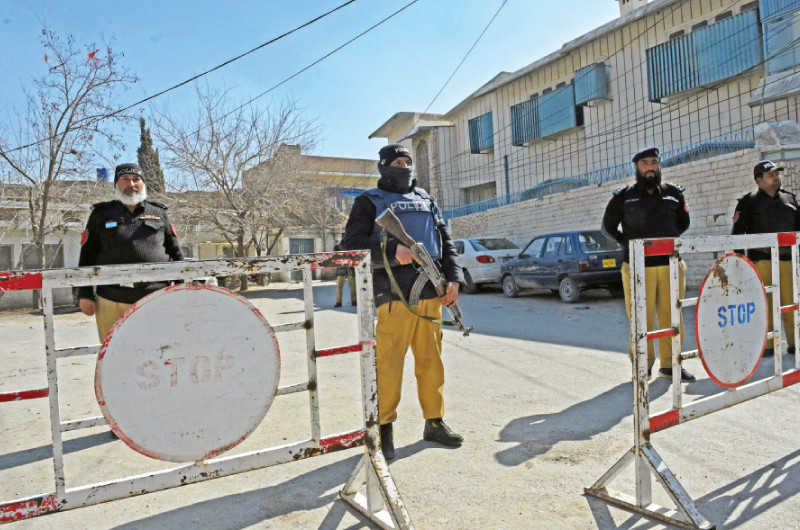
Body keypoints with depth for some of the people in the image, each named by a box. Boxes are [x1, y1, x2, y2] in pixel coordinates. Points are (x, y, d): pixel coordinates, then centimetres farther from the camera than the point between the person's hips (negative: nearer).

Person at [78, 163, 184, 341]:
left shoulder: (159, 214, 15)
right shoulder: (102, 214, 14)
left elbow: (175, 253, 16)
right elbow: (87, 256, 11)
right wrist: (85, 295, 5)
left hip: (154, 299, 0)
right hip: (111, 301, 0)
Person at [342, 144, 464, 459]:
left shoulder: (425, 200, 22)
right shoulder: (369, 201, 7)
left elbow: (446, 242, 20)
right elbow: (352, 243, -6)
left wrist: (454, 279, 6)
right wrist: (392, 249, -19)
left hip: (431, 294, 5)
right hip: (394, 295, -5)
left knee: (431, 361, 10)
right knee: (388, 362, -4)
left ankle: (434, 423, 23)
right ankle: (383, 429, 10)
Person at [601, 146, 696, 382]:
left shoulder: (674, 193, 12)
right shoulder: (624, 196, 5)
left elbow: (683, 223, 26)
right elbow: (609, 225, 15)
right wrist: (629, 244, 6)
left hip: (671, 265, 3)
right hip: (638, 267, -3)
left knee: (671, 317, 6)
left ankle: (669, 364, 19)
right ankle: (642, 365, 11)